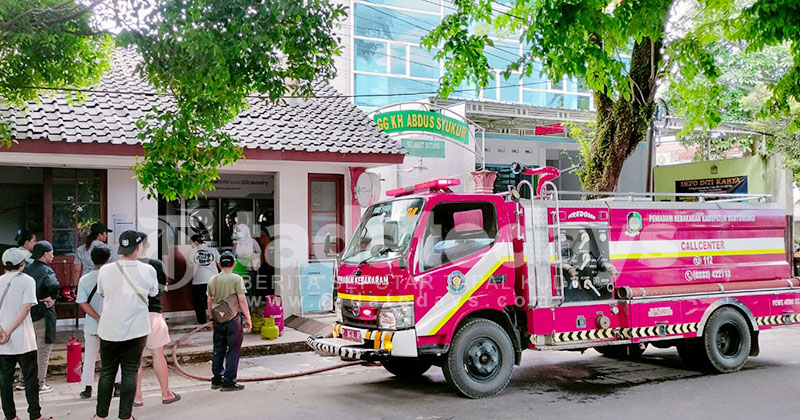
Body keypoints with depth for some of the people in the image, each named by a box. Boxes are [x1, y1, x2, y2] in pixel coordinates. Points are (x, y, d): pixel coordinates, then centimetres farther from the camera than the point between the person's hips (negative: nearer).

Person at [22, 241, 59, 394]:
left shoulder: (26, 269, 6)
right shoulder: (46, 271, -16)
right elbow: (54, 285, -36)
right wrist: (52, 298, -20)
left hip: (28, 315, 7)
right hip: (43, 316, -7)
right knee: (43, 352, 3)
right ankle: (40, 384, 7)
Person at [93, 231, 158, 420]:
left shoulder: (105, 270, -6)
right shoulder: (148, 270, -9)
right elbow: (153, 293, 10)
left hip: (109, 330, 1)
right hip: (136, 330, -1)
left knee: (107, 372, 13)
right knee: (130, 372, 8)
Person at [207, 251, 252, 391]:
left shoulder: (213, 280, 8)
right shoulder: (236, 279, -8)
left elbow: (210, 301, 13)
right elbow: (242, 300, -11)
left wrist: (211, 318, 22)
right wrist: (248, 318, -6)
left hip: (218, 319, 5)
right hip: (233, 318, -5)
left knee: (218, 350, 14)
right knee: (233, 350, 0)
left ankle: (216, 379, 21)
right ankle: (229, 381, 0)